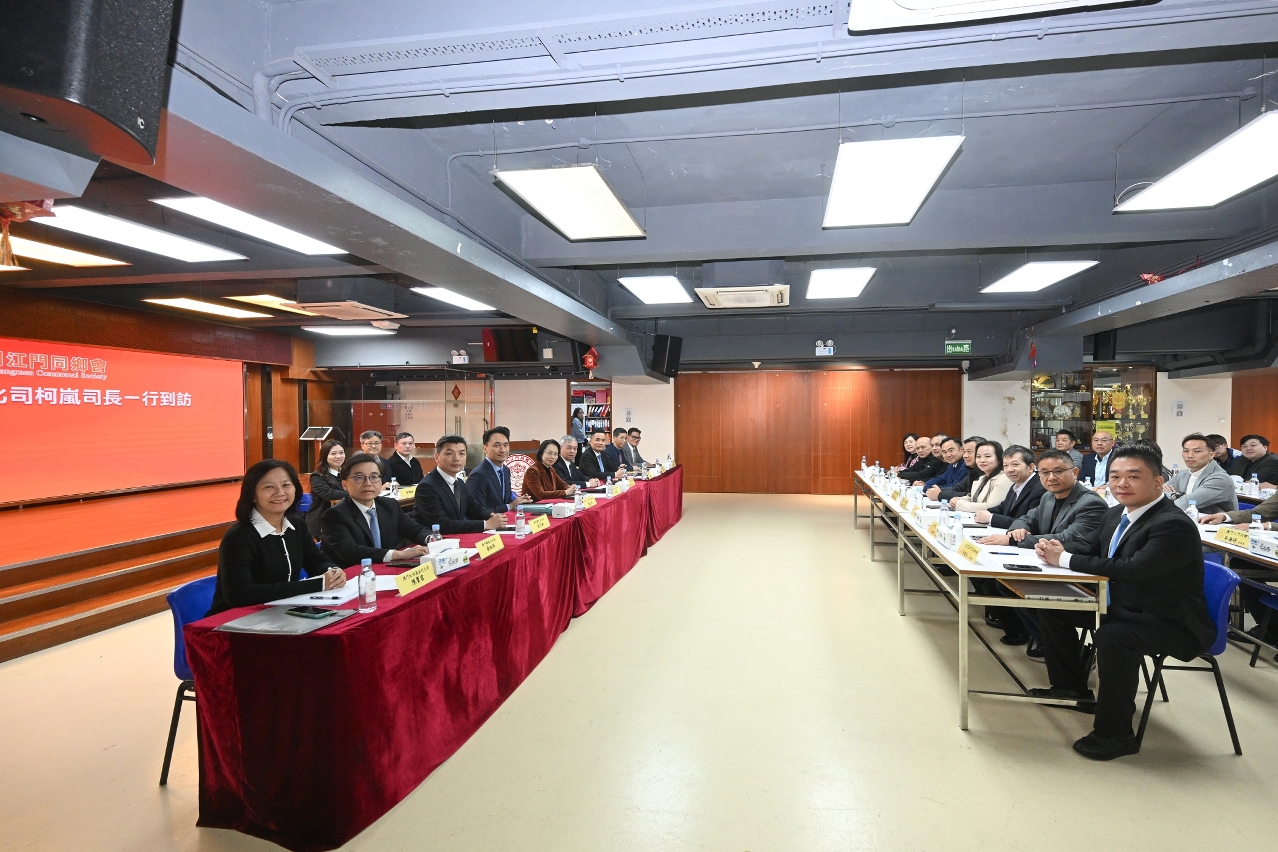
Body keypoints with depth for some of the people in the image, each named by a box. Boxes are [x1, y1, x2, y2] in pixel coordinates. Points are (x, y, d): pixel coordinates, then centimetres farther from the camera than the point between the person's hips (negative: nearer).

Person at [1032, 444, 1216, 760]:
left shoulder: (1174, 526, -25)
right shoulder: (1118, 514, 2)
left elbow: (1131, 569, -36)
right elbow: (1090, 546, 13)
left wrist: (1066, 559, -28)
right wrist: (1058, 547, -11)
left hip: (1173, 624, -10)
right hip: (1124, 608, 10)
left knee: (1111, 637, -36)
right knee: (1052, 607, 11)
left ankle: (1114, 734, -17)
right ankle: (1071, 686, 28)